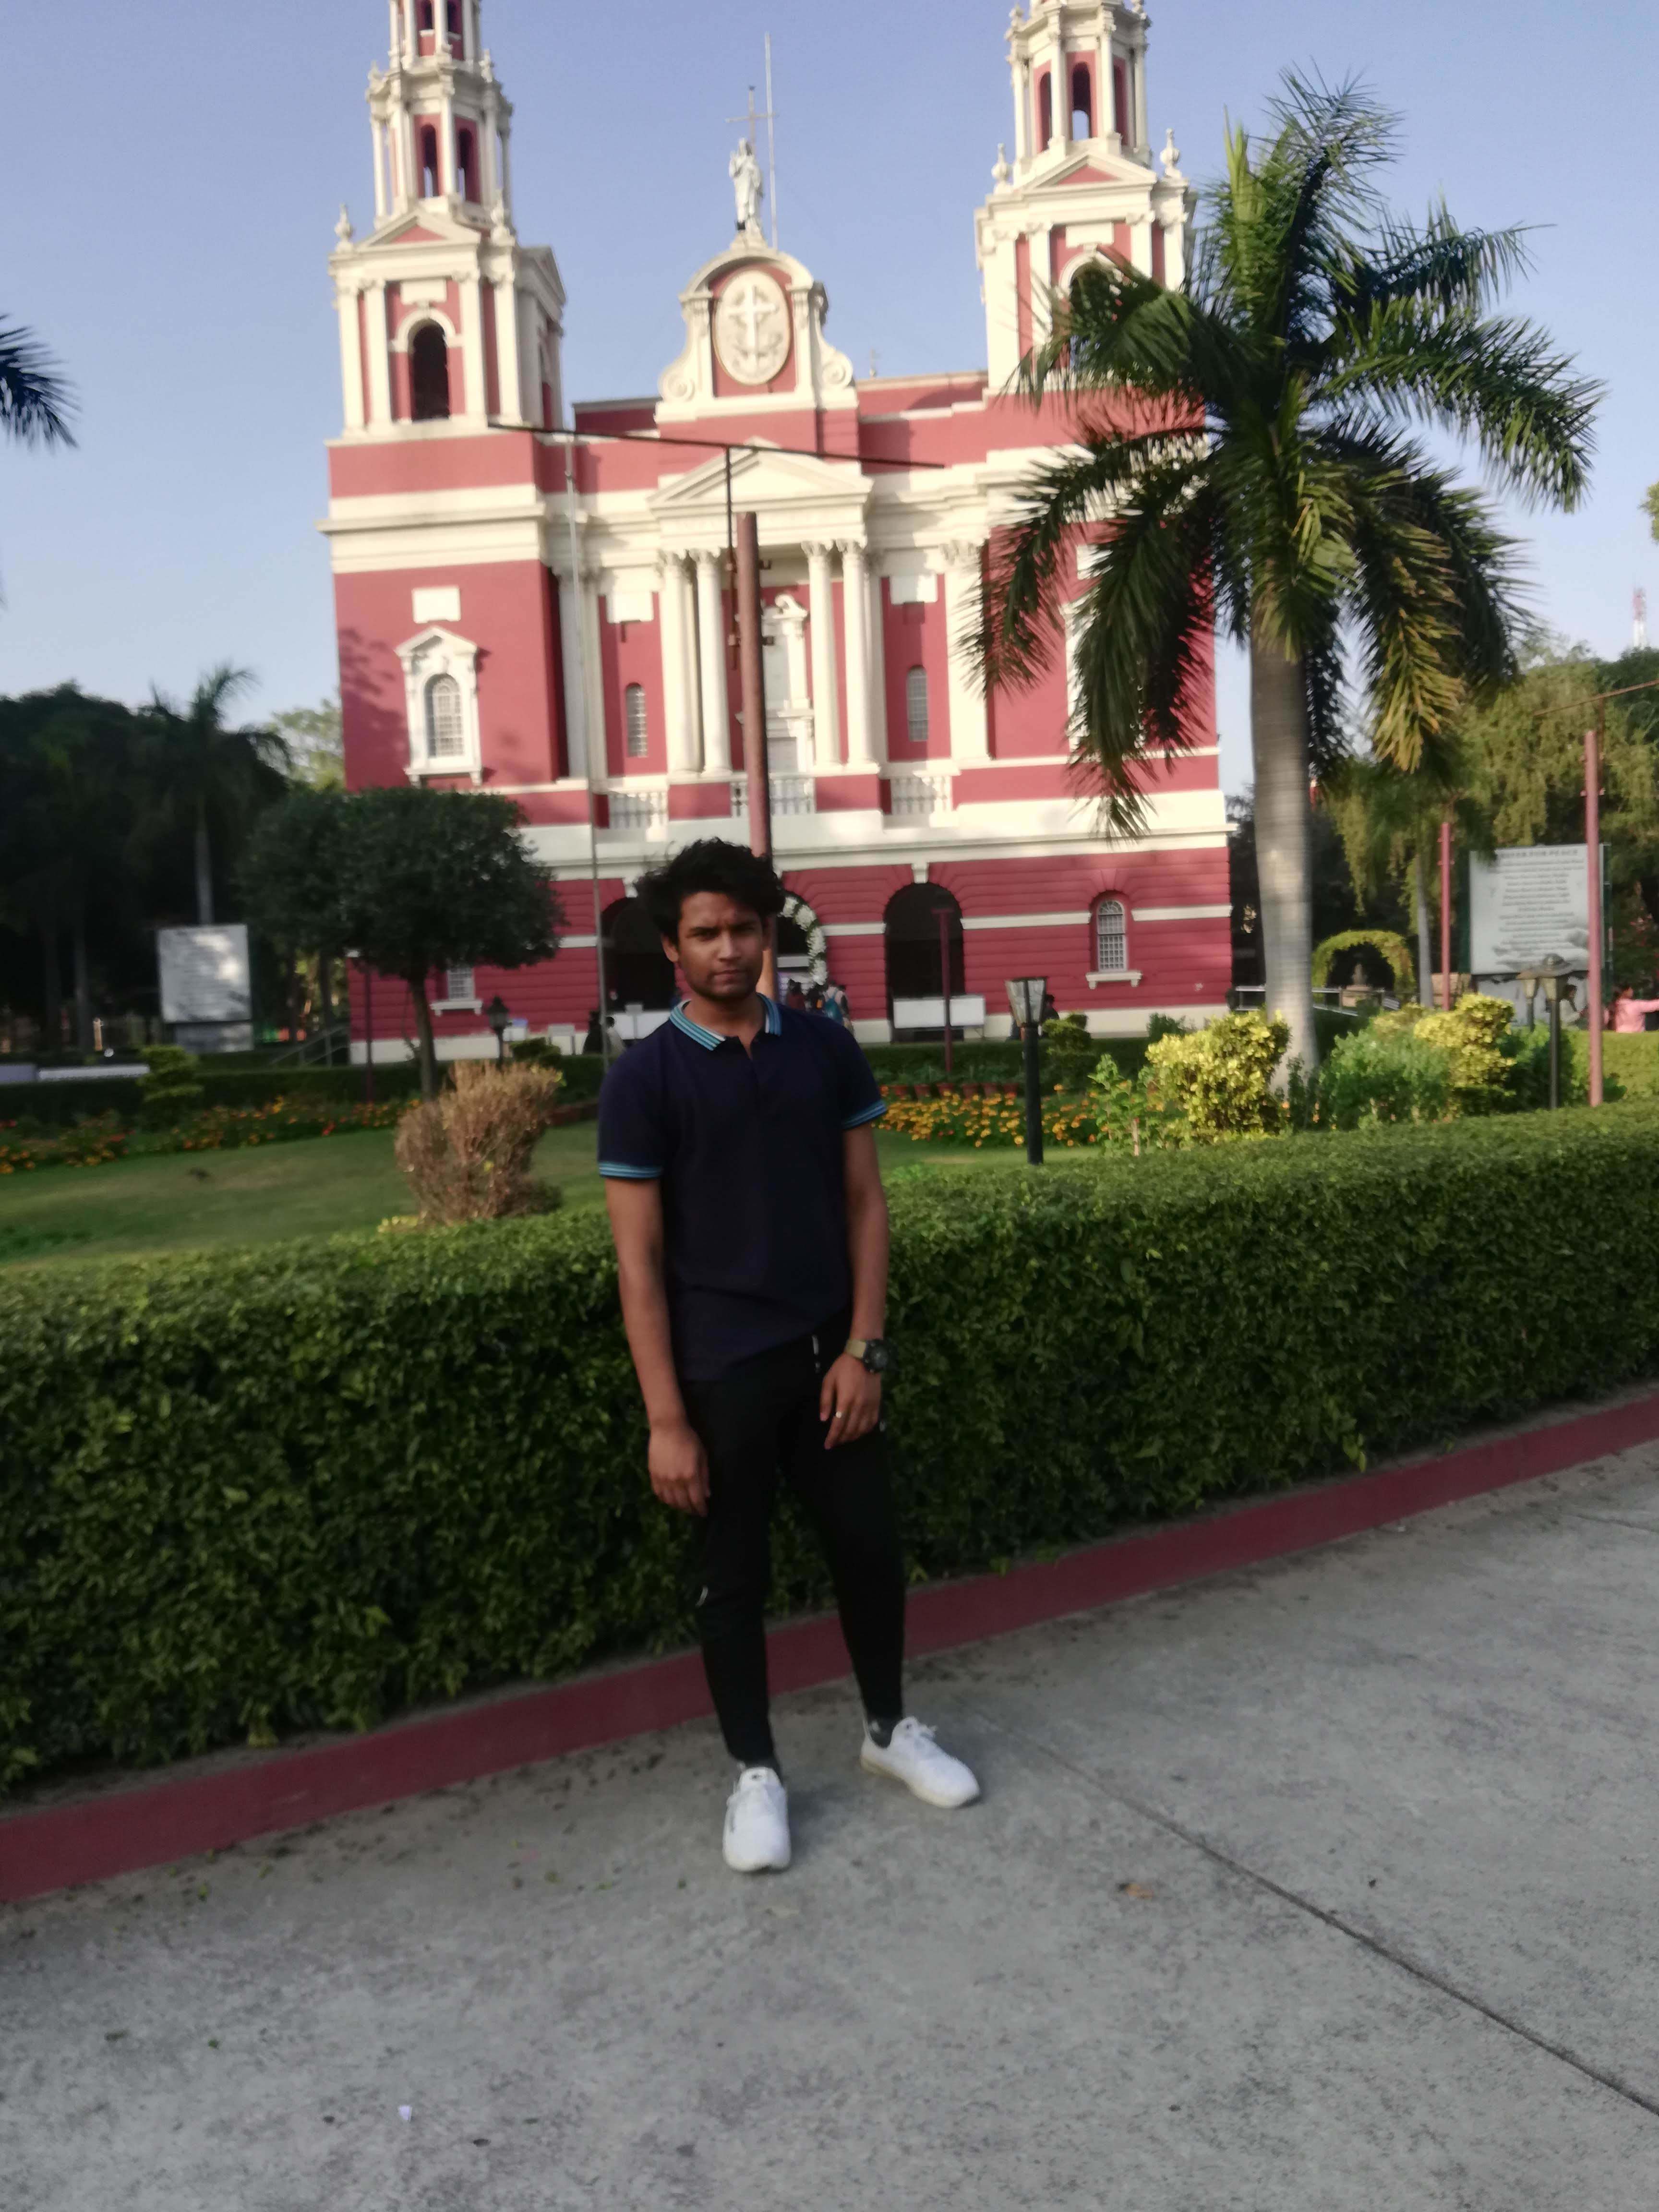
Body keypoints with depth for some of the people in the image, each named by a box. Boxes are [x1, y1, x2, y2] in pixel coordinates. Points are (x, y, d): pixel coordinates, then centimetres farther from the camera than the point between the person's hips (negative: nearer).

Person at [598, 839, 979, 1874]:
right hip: (721, 1369, -3)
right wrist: (666, 1418, -12)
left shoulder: (827, 1050, 1)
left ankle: (891, 1726, 37)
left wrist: (864, 1347, -4)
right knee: (736, 1574, 10)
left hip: (830, 1353, 3)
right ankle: (756, 1770, 29)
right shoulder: (644, 1079, -8)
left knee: (870, 1545, 14)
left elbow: (865, 1205, 4)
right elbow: (639, 1258, -9)